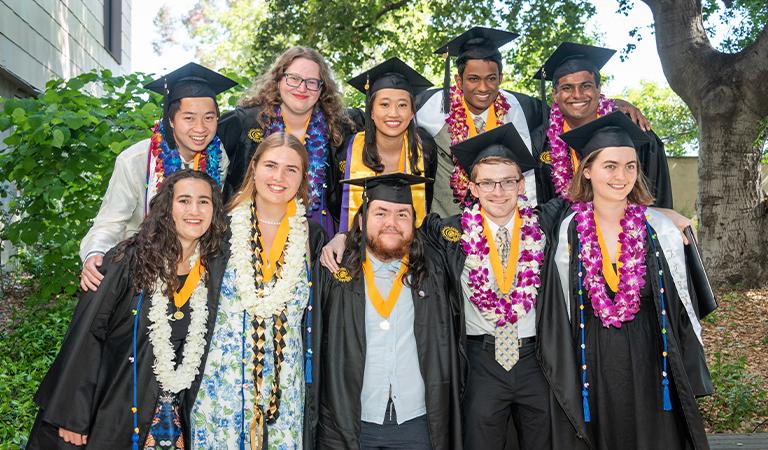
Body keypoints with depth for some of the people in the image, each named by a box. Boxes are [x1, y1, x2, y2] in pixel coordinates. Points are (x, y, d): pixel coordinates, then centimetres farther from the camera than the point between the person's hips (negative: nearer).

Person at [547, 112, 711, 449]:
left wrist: (691, 378, 0)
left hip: (651, 363, 0)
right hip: (592, 367, 0)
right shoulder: (568, 232, -4)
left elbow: (683, 305, 1)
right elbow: (560, 310, 2)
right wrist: (566, 382, 2)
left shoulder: (660, 229, -5)